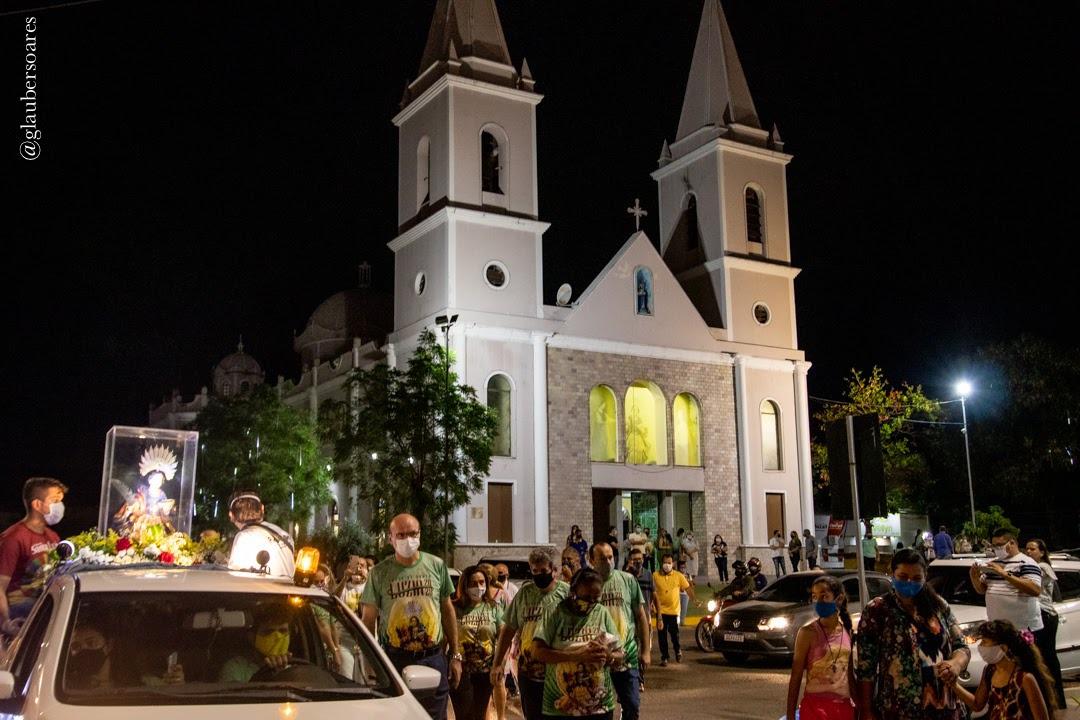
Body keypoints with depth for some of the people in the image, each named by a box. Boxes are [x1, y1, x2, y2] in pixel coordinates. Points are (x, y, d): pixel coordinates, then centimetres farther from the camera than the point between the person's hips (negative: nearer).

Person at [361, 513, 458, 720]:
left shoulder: (437, 566, 3)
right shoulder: (379, 573, -1)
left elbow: (448, 610, 10)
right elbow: (368, 619, 2)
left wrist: (455, 655, 8)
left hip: (434, 659, 1)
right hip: (394, 660, -1)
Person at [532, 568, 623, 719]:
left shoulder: (603, 614, 2)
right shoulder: (555, 614, -5)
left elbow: (619, 656, 5)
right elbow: (538, 651, -15)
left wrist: (608, 656, -18)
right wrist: (577, 655, -23)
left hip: (600, 706, 2)